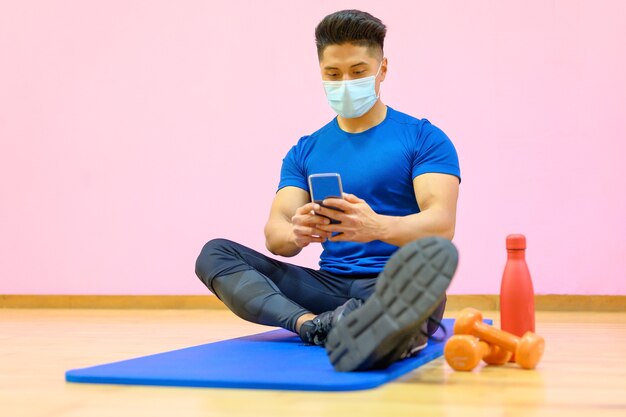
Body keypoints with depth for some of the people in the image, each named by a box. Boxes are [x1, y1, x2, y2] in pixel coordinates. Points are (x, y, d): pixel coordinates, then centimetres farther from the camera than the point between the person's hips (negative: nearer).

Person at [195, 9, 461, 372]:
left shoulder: (424, 138, 5)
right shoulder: (305, 152, 16)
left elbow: (442, 223, -11)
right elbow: (274, 234, 3)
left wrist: (378, 226, -33)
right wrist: (295, 233, -24)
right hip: (331, 286, 4)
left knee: (436, 254, -37)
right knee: (216, 253, -14)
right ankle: (314, 325, -39)